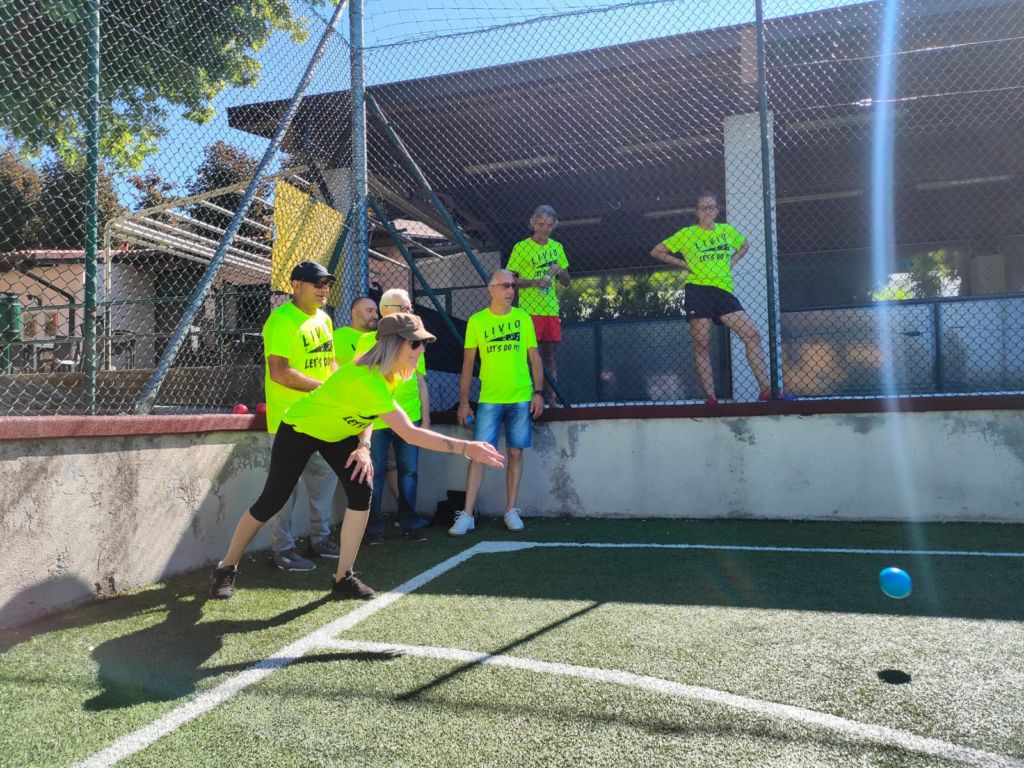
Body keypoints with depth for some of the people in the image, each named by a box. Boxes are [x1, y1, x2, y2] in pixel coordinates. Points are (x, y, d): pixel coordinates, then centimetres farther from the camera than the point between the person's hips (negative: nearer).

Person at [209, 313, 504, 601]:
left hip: (339, 433, 7)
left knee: (362, 491, -10)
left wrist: (364, 445, -14)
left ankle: (343, 578, 0)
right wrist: (465, 447, -46)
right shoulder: (367, 378, -40)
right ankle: (226, 568, 25)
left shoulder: (390, 370, -13)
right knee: (271, 502, 1)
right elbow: (410, 434, -44)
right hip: (300, 429, -7)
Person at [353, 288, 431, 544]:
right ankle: (373, 527, 15)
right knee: (375, 474, 3)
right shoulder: (368, 340, 1)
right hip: (375, 420, -2)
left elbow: (421, 383, 11)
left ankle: (409, 523, 20)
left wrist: (425, 418, 7)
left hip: (409, 418, 3)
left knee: (409, 472, 7)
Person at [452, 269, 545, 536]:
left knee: (515, 453, 5)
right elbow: (468, 363, 4)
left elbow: (535, 358, 7)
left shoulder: (523, 318, 5)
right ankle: (467, 515, 1)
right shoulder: (476, 321, 2)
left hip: (521, 398, 1)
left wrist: (538, 392, -3)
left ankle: (511, 511, 17)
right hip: (489, 399, -1)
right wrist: (463, 402, 1)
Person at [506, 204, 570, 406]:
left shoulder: (557, 247, 13)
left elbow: (566, 282, 17)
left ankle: (551, 399, 14)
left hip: (552, 310, 5)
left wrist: (560, 271, -5)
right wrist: (534, 282, -17)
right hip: (529, 311, -5)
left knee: (550, 357, 8)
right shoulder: (521, 247, -2)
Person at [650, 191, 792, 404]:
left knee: (752, 335, -5)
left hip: (724, 290, 4)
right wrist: (684, 264, 2)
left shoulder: (727, 231, 15)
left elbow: (745, 245, 35)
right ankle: (710, 398, -2)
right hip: (698, 289, -4)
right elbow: (657, 252, 9)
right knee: (702, 345, -6)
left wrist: (731, 261, 16)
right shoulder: (687, 234, 5)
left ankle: (766, 390, 0)